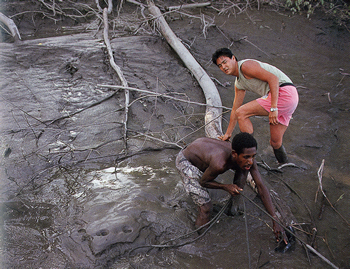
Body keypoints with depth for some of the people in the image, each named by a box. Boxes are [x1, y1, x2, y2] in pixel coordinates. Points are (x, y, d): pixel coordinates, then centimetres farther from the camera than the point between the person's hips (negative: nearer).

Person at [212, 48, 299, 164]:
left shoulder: (245, 66, -8)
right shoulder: (238, 83, 21)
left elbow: (273, 78, -17)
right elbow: (235, 109, 27)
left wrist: (273, 108, -22)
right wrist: (228, 134, 29)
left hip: (284, 92, -9)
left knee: (242, 113, -9)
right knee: (275, 142, 16)